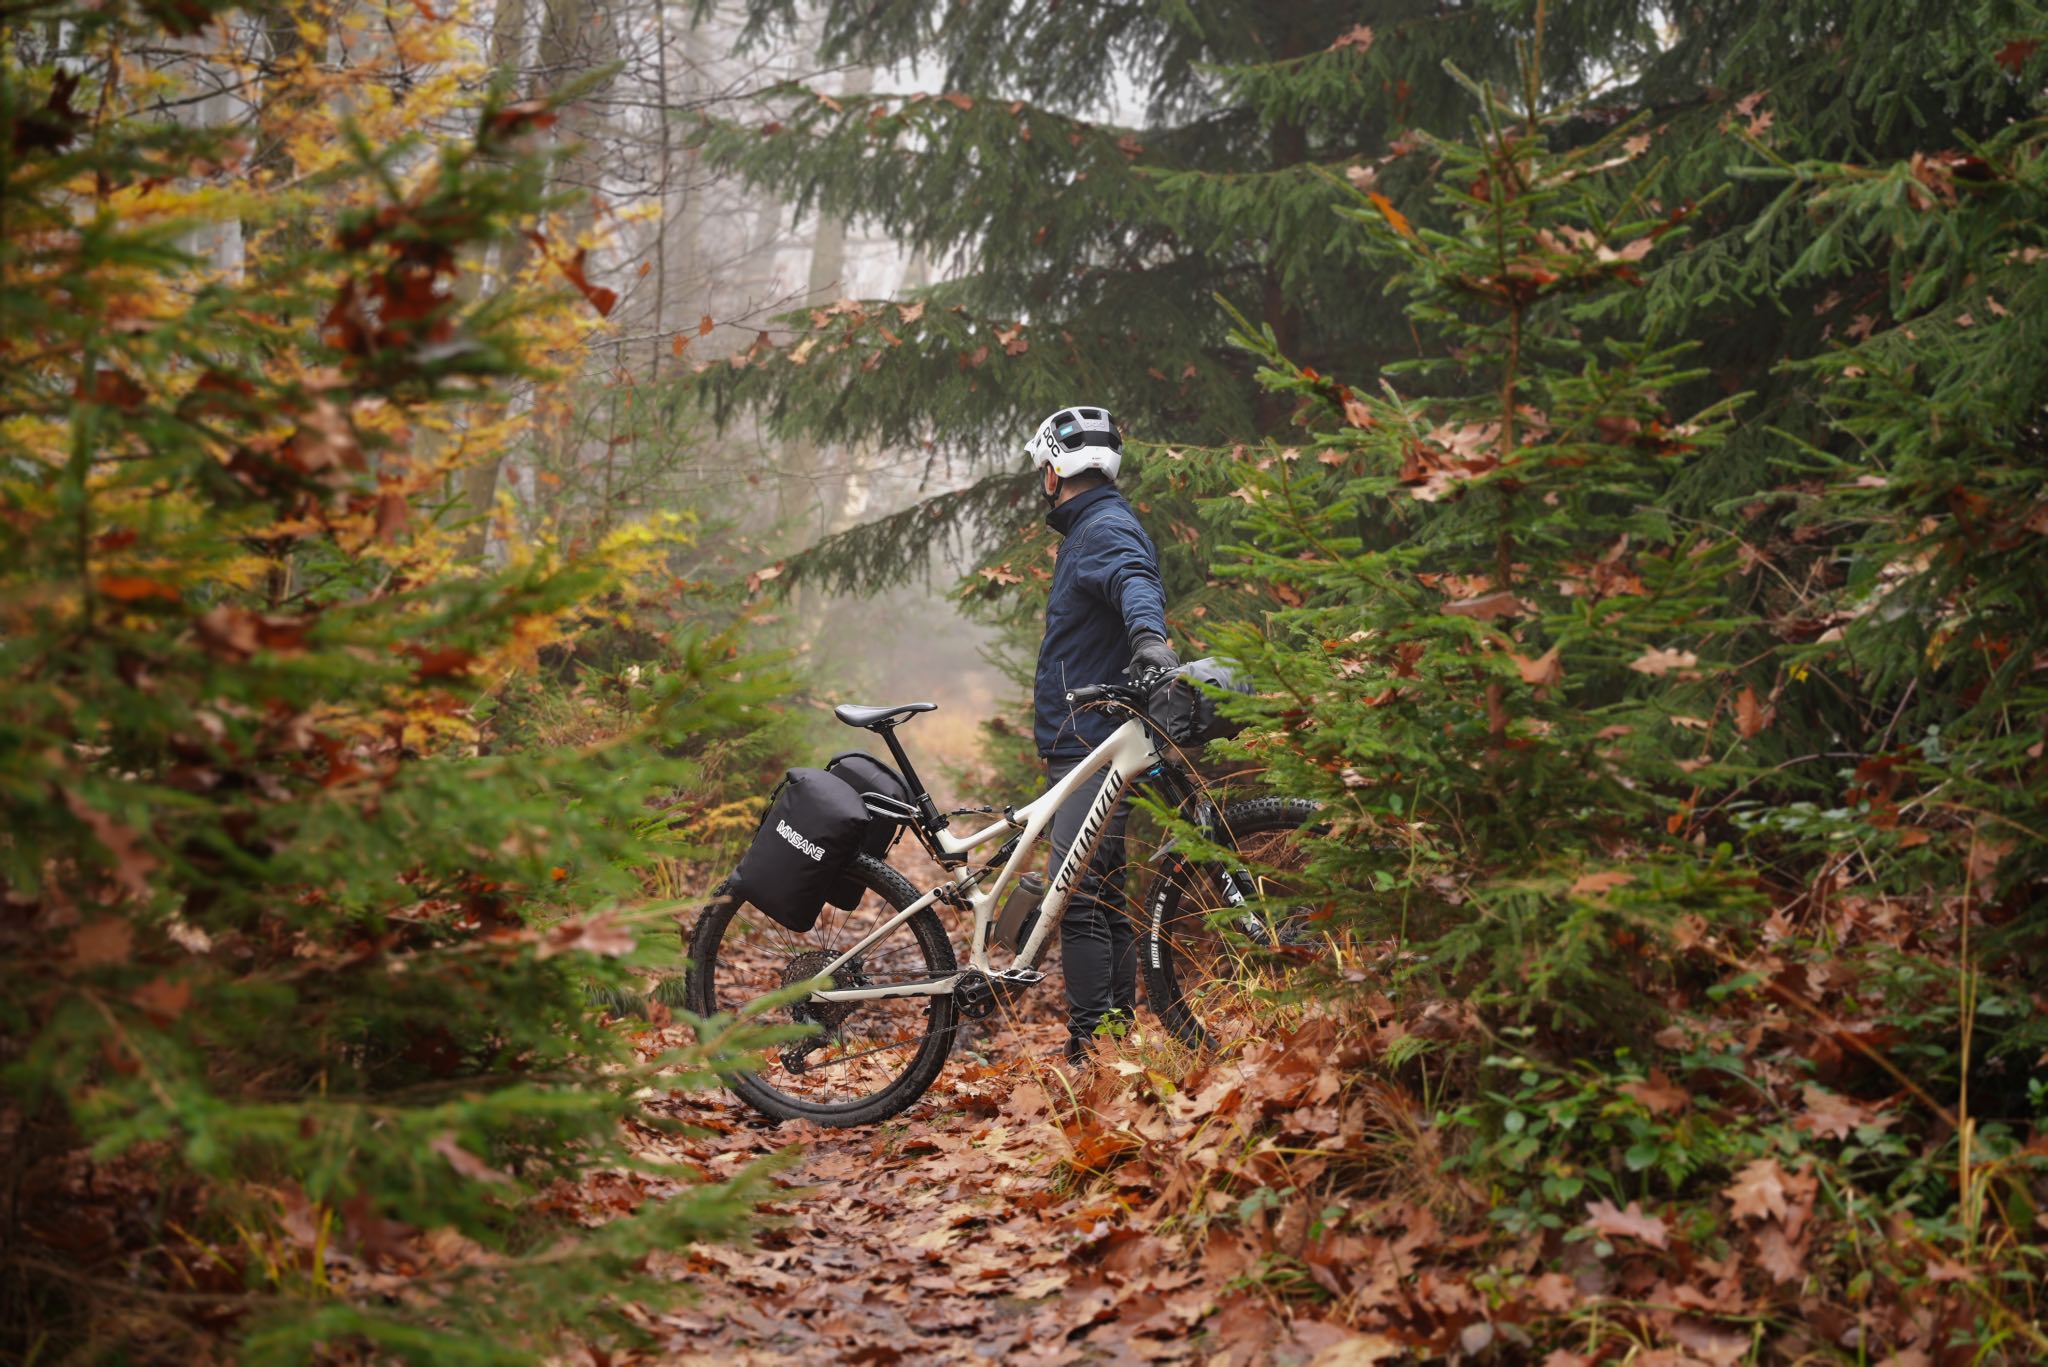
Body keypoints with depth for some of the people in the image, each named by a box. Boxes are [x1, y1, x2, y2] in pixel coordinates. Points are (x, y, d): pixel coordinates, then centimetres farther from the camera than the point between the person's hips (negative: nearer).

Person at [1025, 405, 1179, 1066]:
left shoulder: (1105, 529, -12)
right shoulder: (1091, 529, 22)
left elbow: (1135, 582, -36)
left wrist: (1149, 637, -56)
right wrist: (1052, 696, 50)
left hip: (1094, 752, -11)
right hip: (1087, 746, 11)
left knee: (1078, 898, -14)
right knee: (1104, 898, 14)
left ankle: (1089, 1050, -15)